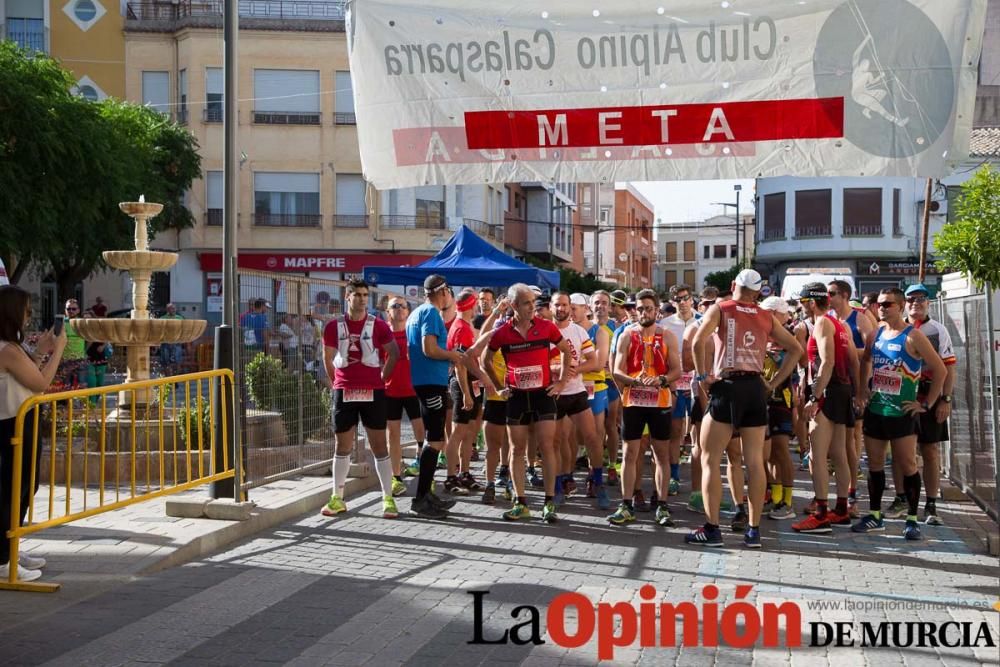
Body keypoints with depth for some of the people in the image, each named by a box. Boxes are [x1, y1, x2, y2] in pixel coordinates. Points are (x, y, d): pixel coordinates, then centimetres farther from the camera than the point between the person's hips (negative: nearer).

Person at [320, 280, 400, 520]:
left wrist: (381, 378, 5)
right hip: (344, 393, 1)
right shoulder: (334, 326, 3)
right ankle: (337, 498, 17)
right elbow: (328, 359, 12)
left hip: (373, 393, -1)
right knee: (343, 447, 9)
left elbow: (393, 353, 7)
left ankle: (388, 498, 5)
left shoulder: (378, 325, 0)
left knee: (379, 446, 1)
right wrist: (341, 382, 10)